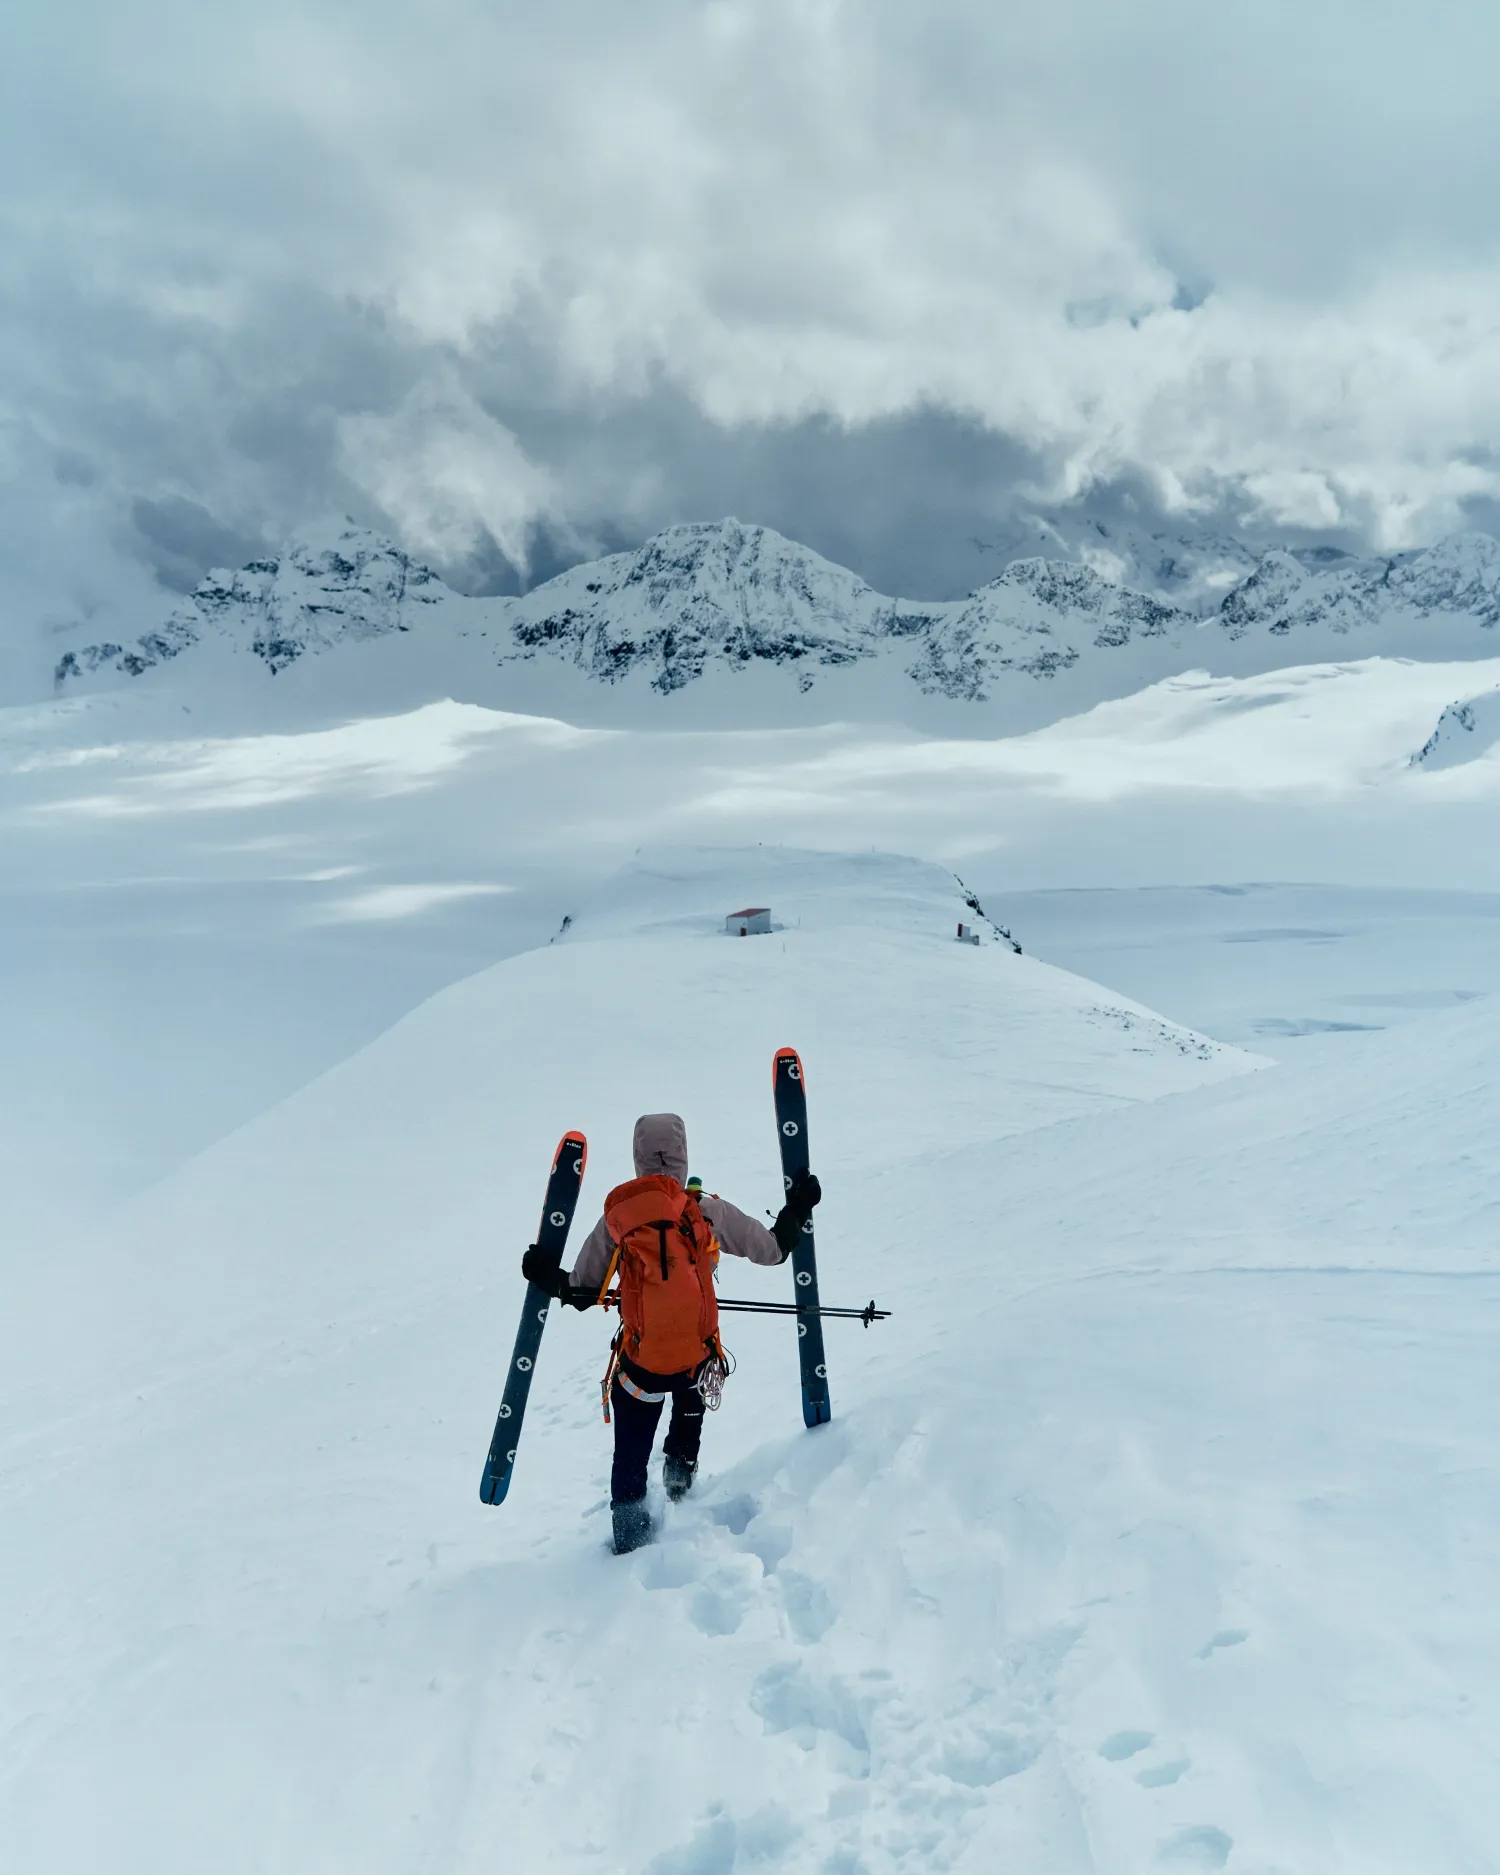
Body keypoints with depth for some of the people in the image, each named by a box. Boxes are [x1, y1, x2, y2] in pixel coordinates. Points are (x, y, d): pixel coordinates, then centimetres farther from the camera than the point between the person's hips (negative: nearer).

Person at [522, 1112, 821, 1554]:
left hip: (640, 1365, 0)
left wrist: (544, 1276, 21)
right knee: (690, 1402, 37)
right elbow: (771, 1250, 5)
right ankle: (681, 1467, 25)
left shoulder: (615, 1218, -5)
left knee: (630, 1457, 20)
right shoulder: (709, 1210, -6)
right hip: (699, 1359, 1)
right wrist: (797, 1209, 21)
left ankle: (631, 1541, 23)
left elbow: (581, 1294, 2)